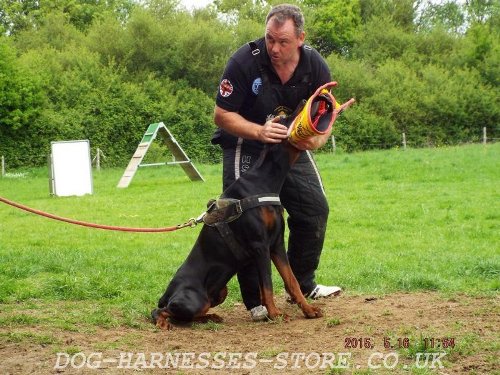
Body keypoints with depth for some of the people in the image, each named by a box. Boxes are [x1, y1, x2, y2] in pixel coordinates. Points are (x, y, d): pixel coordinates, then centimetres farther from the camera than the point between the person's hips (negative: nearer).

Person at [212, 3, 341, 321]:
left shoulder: (316, 67, -15)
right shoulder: (245, 61, -26)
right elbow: (222, 115, -20)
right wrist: (259, 131, -36)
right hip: (245, 146, -4)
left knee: (315, 209, 1)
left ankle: (302, 286, 16)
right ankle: (255, 300, -4)